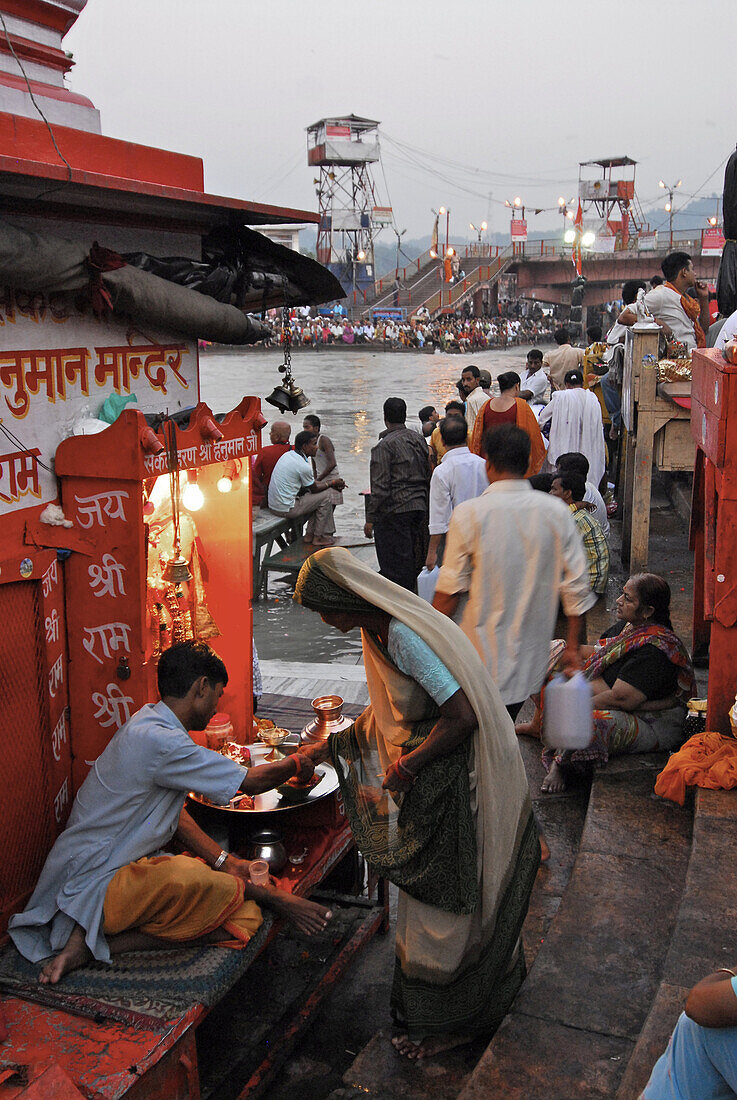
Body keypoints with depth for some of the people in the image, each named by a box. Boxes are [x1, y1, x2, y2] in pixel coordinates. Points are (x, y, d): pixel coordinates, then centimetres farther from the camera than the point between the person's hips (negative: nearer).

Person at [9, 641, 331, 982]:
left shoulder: (148, 722, 9)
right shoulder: (159, 740, -24)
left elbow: (173, 813, 11)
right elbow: (250, 782, -15)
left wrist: (222, 861, -1)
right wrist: (294, 763, 5)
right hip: (92, 886, -11)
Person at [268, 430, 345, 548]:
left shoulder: (288, 455, 9)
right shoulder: (303, 466, -20)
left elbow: (311, 483, 19)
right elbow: (314, 489, -4)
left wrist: (331, 482, 16)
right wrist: (332, 483, 11)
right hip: (286, 509, -9)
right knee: (326, 495, 0)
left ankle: (309, 534, 22)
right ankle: (318, 537, 9)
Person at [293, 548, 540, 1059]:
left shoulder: (405, 637, -28)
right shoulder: (379, 632, 4)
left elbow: (462, 716, -30)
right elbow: (387, 713, 17)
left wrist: (406, 766, -18)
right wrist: (328, 747, 17)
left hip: (461, 777, -10)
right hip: (434, 779, 10)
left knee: (443, 900, 5)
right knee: (429, 895, 20)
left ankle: (449, 1022, 24)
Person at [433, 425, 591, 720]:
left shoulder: (468, 513, -12)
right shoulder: (557, 513, -3)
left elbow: (450, 591, -10)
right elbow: (576, 584, 0)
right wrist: (572, 646, 10)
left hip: (482, 657, -4)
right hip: (532, 661, 4)